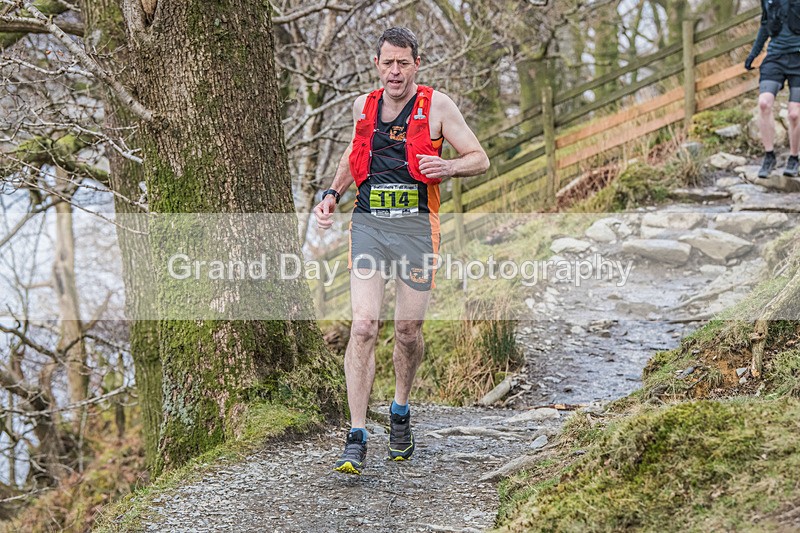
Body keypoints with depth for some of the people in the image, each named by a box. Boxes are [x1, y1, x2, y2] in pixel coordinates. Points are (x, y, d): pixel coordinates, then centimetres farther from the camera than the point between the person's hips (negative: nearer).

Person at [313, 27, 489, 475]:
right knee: (364, 326, -12)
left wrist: (448, 166, -20)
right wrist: (333, 195, 15)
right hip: (368, 224, 2)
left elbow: (481, 159, 1)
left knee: (409, 329, 6)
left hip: (416, 225, -2)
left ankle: (401, 412, 35)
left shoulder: (437, 106, 1)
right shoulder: (364, 106, 12)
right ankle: (357, 439, -12)